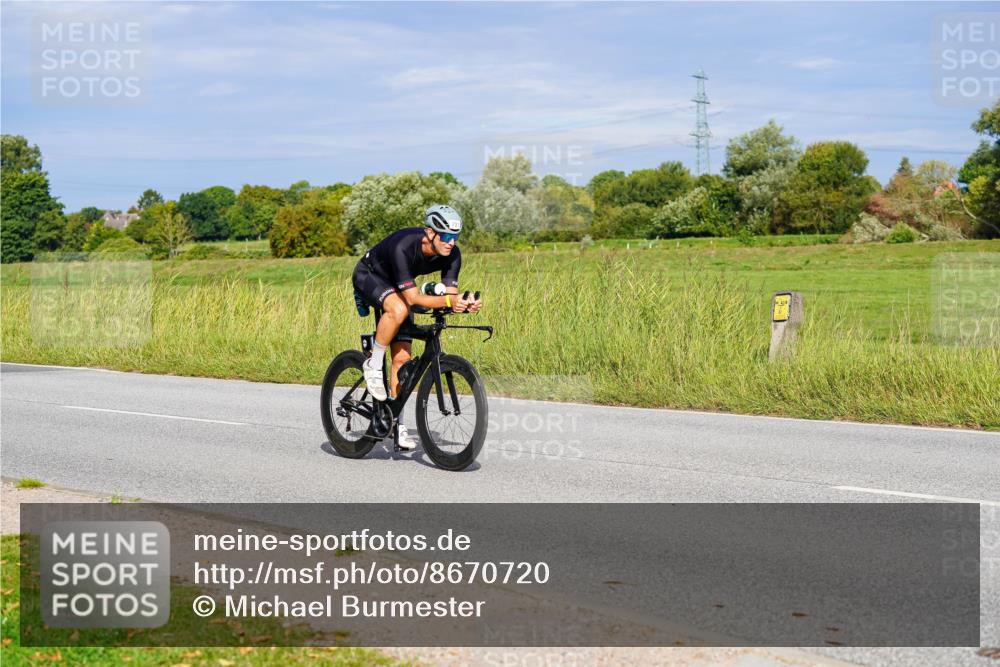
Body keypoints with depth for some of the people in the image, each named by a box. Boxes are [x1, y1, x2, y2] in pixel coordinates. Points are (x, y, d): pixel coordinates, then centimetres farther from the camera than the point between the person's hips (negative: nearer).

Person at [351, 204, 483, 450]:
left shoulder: (452, 254, -22)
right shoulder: (403, 247, -40)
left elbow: (451, 295, -22)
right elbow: (413, 297, -41)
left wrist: (465, 305, -44)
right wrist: (449, 301, -54)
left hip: (396, 286, 6)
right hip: (368, 276, -6)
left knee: (402, 358, -2)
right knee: (399, 309, -39)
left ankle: (398, 426, 6)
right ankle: (373, 365, -17)